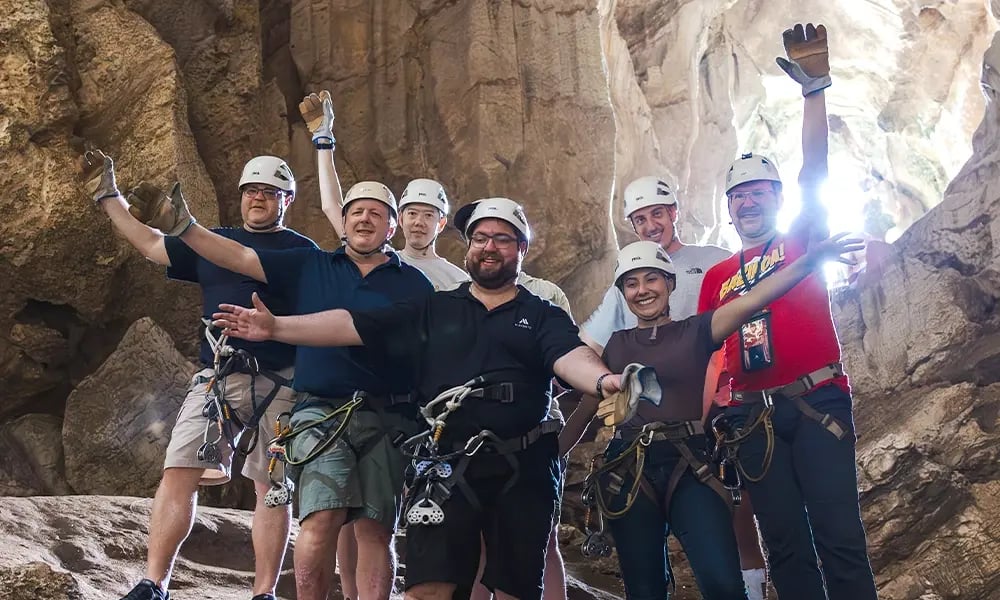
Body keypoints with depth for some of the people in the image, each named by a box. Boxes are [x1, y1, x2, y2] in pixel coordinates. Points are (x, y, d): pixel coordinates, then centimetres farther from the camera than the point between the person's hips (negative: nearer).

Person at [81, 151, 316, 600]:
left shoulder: (303, 252, 8)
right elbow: (150, 244, 25)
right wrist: (108, 195, 24)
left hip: (278, 385, -3)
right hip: (216, 379, 3)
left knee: (273, 487, -1)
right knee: (179, 474, -7)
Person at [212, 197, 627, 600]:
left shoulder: (545, 317, 8)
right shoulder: (433, 311, 12)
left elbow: (570, 357, -12)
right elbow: (354, 326, 4)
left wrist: (602, 381, -36)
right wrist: (276, 327, -6)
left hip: (523, 470, 0)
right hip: (447, 467, 0)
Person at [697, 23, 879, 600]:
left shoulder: (804, 242, 9)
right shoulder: (716, 277, 16)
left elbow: (814, 172, -6)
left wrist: (815, 88, -18)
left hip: (817, 400, -3)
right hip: (752, 416, 3)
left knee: (838, 533, -7)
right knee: (784, 542, 6)